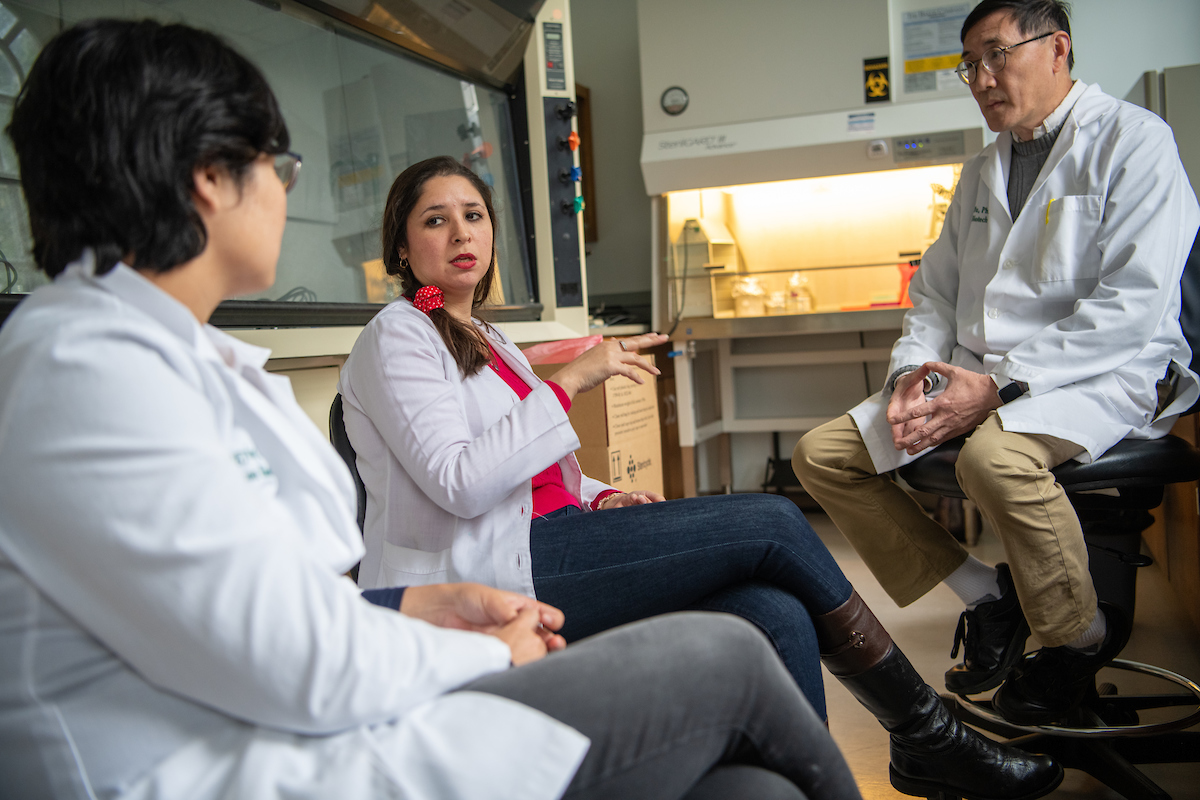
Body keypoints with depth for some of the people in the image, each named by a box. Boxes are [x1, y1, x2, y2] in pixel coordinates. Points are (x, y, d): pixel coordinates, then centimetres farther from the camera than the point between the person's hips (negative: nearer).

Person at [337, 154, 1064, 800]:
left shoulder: (487, 341, 24)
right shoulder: (398, 336, -1)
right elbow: (458, 484, -15)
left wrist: (602, 499, 5)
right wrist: (571, 381, -14)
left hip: (537, 554, 8)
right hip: (476, 583, -8)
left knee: (776, 616, -17)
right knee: (772, 524, -15)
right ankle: (927, 737, -1)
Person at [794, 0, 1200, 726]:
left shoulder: (1132, 141, -3)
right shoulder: (981, 174, 20)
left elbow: (1133, 306, -15)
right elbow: (935, 293, 18)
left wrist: (1000, 385, -23)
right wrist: (914, 372, -4)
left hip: (1104, 376, -7)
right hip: (979, 379, 7)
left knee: (995, 456, -39)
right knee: (821, 454, -7)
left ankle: (1084, 637, -9)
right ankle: (984, 594, 1)